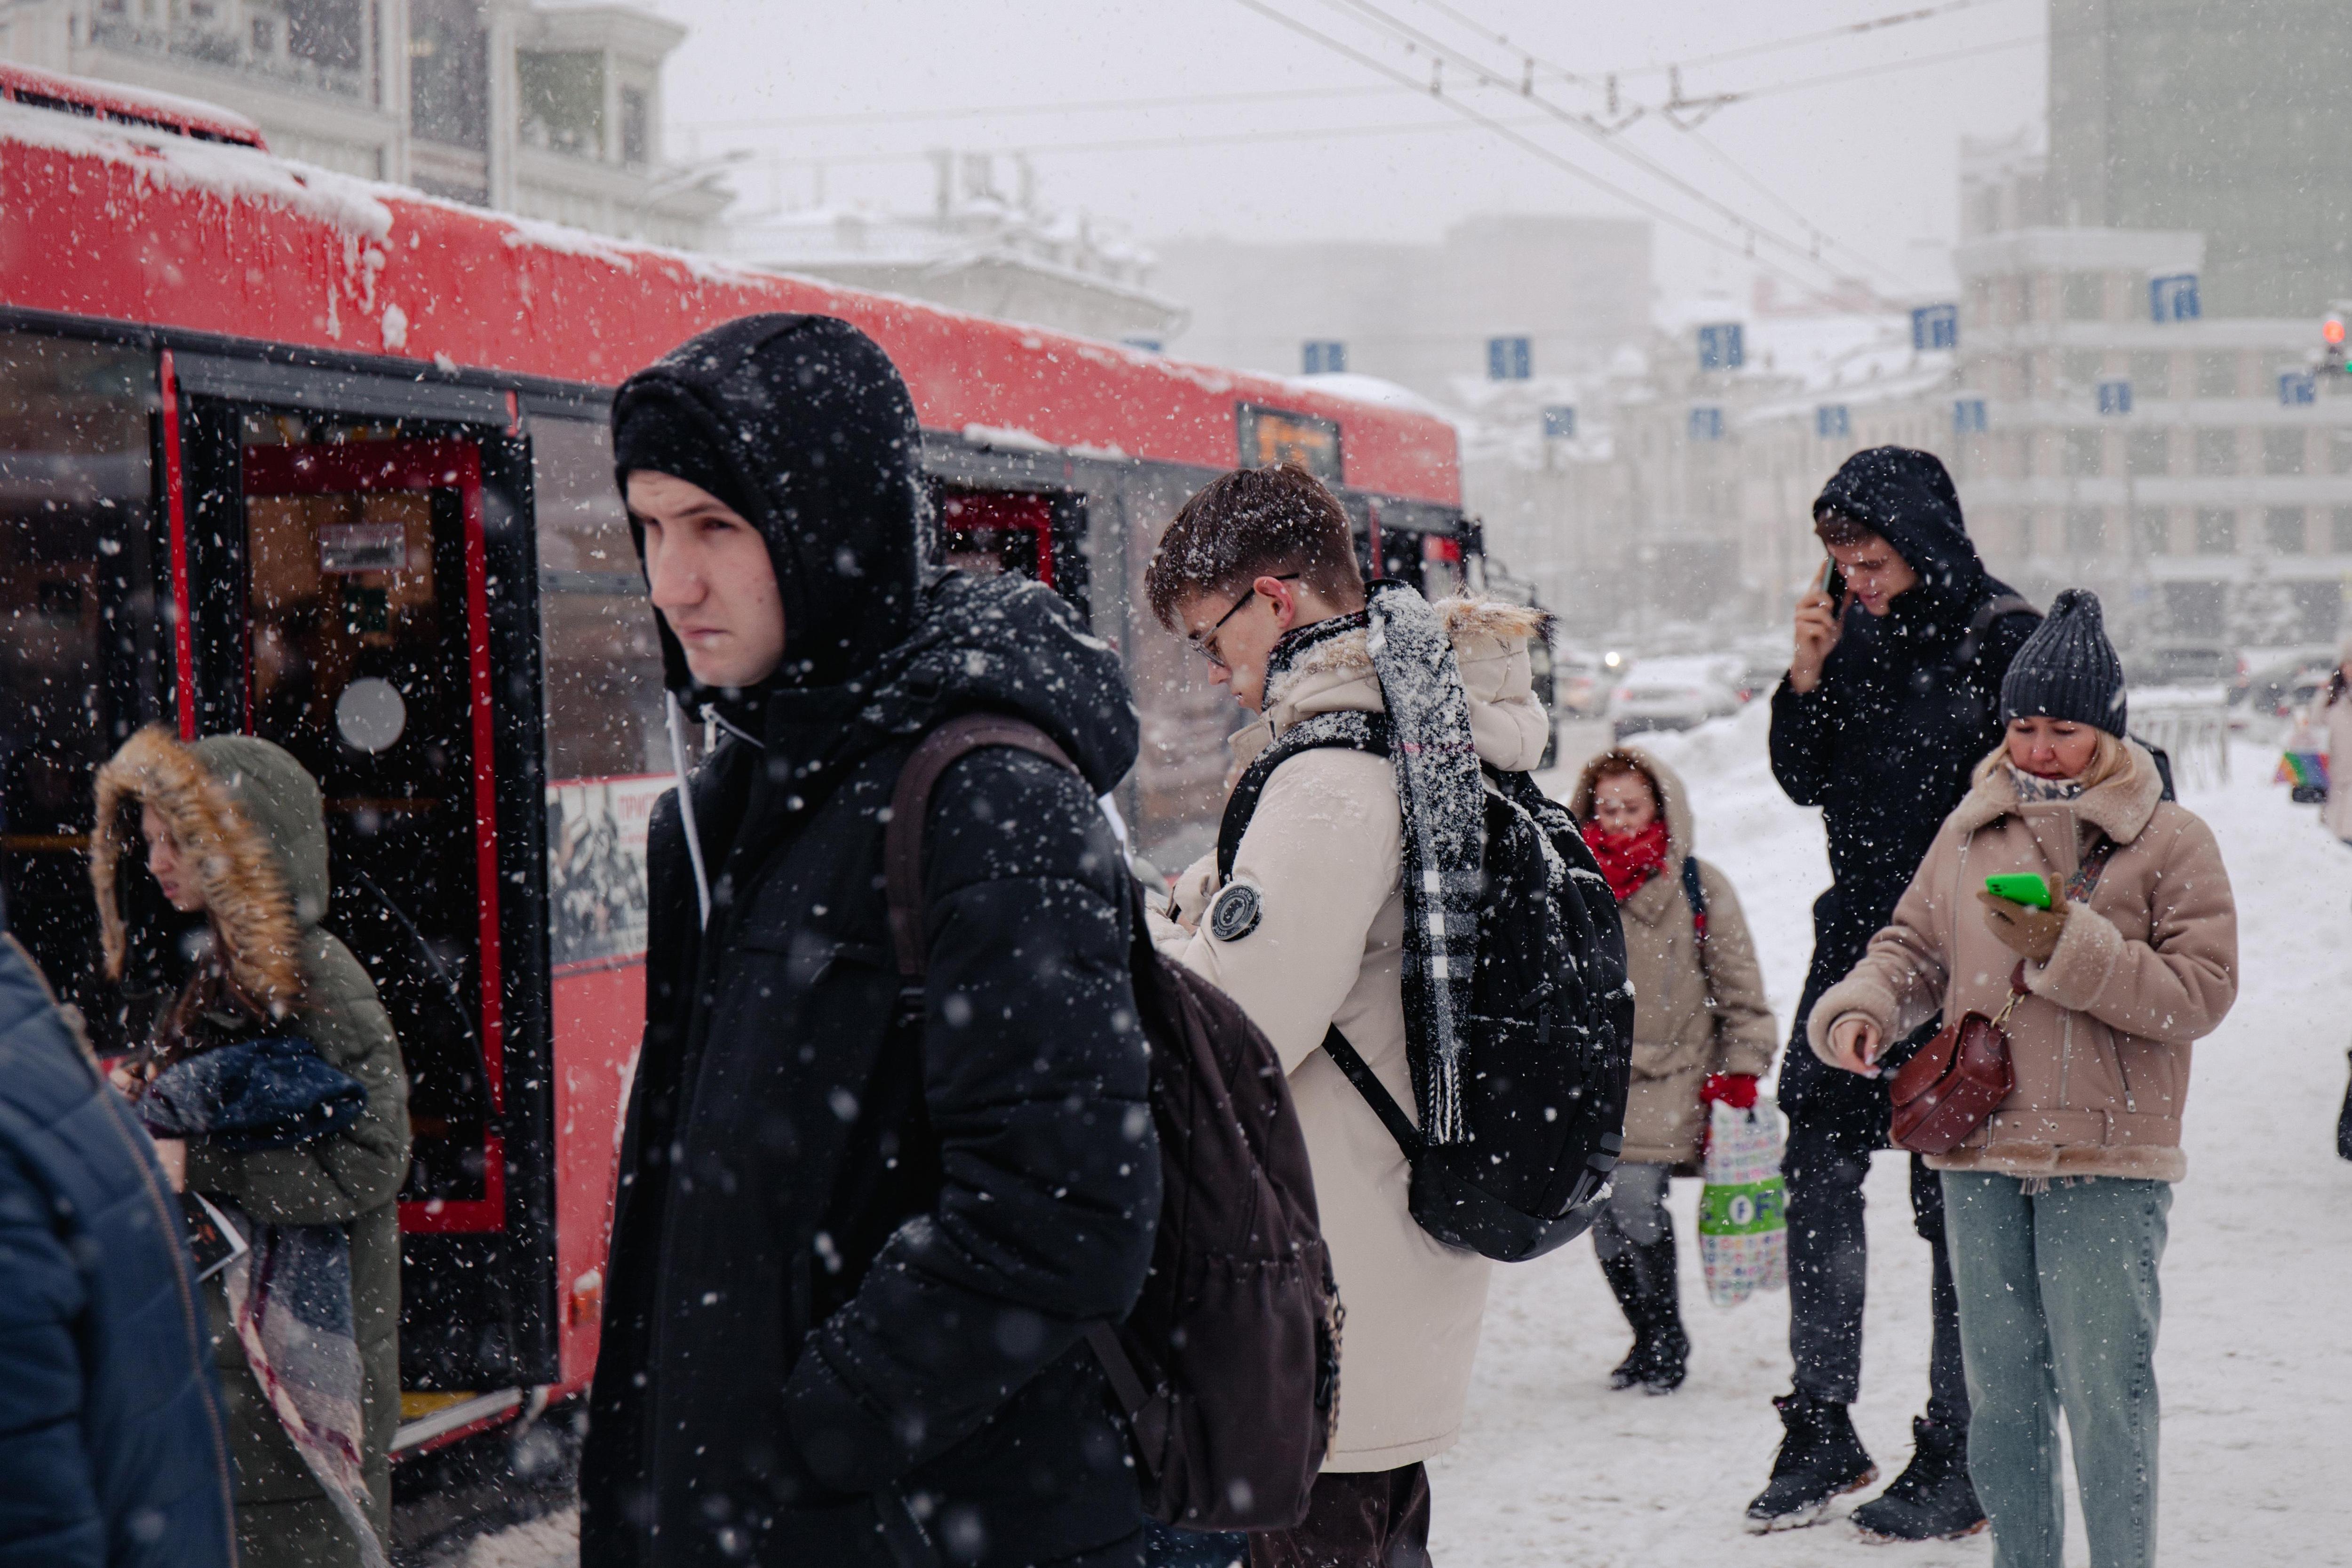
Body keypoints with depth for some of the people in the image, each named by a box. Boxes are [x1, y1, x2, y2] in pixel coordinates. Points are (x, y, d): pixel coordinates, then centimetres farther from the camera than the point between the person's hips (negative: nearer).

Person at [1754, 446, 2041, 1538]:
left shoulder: (2003, 640, -10)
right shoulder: (1857, 632, 8)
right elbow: (1808, 782, 13)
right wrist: (1807, 680, -3)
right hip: (1856, 945, 6)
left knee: (1955, 1201, 0)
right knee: (1815, 1174, 5)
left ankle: (1958, 1459, 10)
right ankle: (1823, 1434, 16)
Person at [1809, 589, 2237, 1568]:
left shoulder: (2171, 843, -3)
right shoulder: (1972, 832, 8)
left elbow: (2200, 994, -9)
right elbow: (1915, 948, 17)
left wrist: (2072, 949, -18)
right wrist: (1862, 1009, -3)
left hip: (2108, 1163, -4)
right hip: (1982, 1154, 4)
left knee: (2105, 1394, -5)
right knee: (2001, 1393, 12)